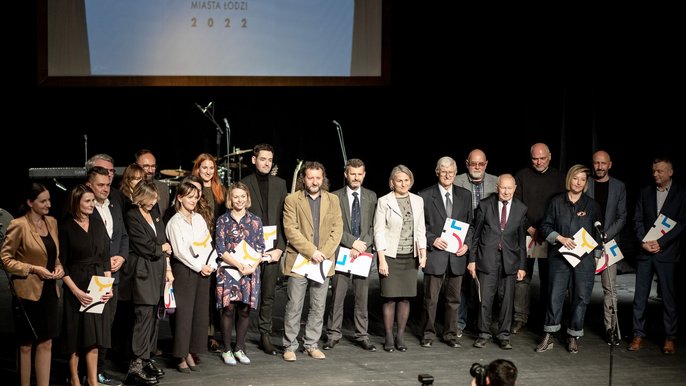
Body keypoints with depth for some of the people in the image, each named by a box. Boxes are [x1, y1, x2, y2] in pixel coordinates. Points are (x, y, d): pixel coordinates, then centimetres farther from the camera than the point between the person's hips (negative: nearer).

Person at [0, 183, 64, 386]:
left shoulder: (52, 222, 7)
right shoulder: (19, 225, -12)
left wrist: (59, 267, 0)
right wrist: (34, 269, -17)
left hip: (49, 291, 6)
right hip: (28, 292, -6)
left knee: (46, 344, 6)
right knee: (26, 345, 7)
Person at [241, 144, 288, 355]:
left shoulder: (280, 184, 10)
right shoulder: (244, 184, 1)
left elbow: (284, 218, 7)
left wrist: (279, 248, -2)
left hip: (273, 248, 3)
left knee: (269, 294, 6)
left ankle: (265, 335, 14)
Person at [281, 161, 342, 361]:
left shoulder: (332, 200, 10)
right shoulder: (292, 200, 0)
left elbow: (337, 230, 4)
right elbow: (290, 230, -8)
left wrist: (324, 253, -9)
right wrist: (311, 251, -15)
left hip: (323, 262, 3)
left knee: (318, 307, 7)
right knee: (294, 306, -1)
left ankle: (312, 345, 16)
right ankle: (290, 346, 7)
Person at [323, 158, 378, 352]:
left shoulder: (371, 197, 9)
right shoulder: (335, 197, 1)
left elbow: (373, 227, 6)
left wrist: (362, 246, -8)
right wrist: (353, 242, -12)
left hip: (363, 252, 2)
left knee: (362, 297, 5)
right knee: (337, 296, 0)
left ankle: (362, 335, 11)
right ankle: (333, 334, 8)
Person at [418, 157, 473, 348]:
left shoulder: (465, 195, 9)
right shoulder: (425, 195, -1)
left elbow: (471, 223, 13)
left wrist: (467, 243, -2)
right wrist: (432, 239, -13)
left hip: (457, 254, 3)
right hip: (435, 253, -3)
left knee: (454, 298, 10)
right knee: (430, 298, 1)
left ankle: (450, 334, 20)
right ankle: (428, 334, 13)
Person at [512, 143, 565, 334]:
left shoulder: (559, 178, 6)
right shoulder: (522, 176, 3)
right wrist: (530, 229, -9)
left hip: (550, 236, 1)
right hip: (526, 234, -1)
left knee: (548, 278, 4)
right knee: (522, 277, -5)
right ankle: (520, 317, 1)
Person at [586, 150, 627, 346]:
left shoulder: (619, 186, 7)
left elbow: (622, 217, 6)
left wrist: (606, 235, -6)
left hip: (608, 242, 0)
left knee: (610, 287, -5)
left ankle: (611, 328, 0)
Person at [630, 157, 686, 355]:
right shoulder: (645, 192, 12)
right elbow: (638, 219, 10)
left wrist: (660, 242, -12)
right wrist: (644, 241, -6)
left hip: (667, 252, -3)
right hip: (645, 251, 3)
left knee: (669, 297, 0)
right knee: (640, 295, 2)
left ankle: (670, 338, 7)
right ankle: (638, 335, 8)